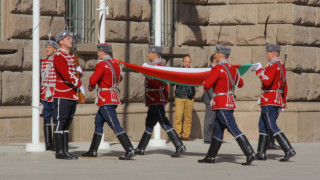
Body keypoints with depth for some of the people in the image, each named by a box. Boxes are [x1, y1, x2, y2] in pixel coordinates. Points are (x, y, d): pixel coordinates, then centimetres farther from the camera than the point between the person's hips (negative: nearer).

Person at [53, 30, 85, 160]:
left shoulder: (72, 56, 18)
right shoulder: (58, 57, -10)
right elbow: (66, 74, -20)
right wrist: (79, 85, -18)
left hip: (72, 95, 9)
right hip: (62, 95, -9)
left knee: (67, 123, 10)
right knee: (61, 122, -7)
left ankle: (65, 151, 13)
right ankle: (59, 152, -5)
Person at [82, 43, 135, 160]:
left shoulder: (102, 64, -14)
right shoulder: (115, 64, 14)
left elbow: (93, 80, -18)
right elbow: (119, 79, 26)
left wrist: (91, 87, 3)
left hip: (106, 100, -10)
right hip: (114, 97, 10)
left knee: (114, 125, -12)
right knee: (98, 121, 18)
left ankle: (130, 150, -19)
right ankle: (93, 151, 24)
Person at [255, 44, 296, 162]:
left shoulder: (272, 66, -14)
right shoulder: (281, 67, 17)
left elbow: (267, 82, -28)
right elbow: (285, 87, 20)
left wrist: (259, 71, -14)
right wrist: (283, 103, 23)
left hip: (269, 102, -10)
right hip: (277, 102, 10)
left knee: (272, 127, -11)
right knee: (263, 126, 15)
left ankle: (289, 151, -19)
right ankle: (261, 153, 17)